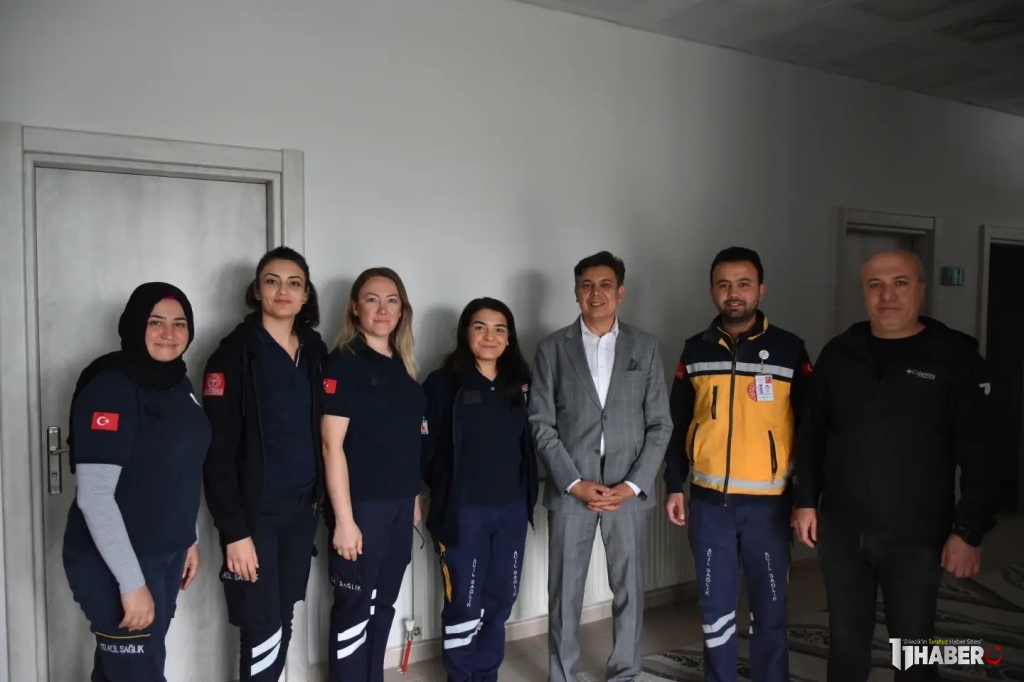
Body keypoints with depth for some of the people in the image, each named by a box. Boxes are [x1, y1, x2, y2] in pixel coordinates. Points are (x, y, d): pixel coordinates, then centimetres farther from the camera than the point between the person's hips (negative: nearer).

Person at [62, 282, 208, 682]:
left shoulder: (179, 384, 6)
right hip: (114, 563, -7)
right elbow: (93, 495, -22)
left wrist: (189, 539, 15)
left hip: (167, 554, 7)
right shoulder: (111, 388, -18)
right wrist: (131, 582, -22)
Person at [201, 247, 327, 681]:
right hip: (255, 511, -5)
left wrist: (321, 499, 8)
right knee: (262, 627, 0)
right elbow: (218, 449, -13)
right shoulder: (235, 353, -10)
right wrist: (233, 529, -16)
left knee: (283, 620, 15)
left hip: (302, 506, 5)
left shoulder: (315, 351, 8)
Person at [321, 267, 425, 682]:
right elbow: (332, 445, -15)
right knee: (354, 608, 5)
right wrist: (344, 519, -17)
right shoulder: (343, 363, -10)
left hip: (399, 505, 7)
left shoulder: (402, 366, 10)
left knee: (383, 605, 16)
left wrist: (414, 500, 13)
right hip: (361, 506, -7)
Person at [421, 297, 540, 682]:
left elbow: (528, 443, 12)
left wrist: (527, 494, 5)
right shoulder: (443, 384, -6)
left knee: (500, 598, 13)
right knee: (464, 602, 5)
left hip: (512, 509, 5)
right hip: (464, 511, -4)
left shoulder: (519, 385, 7)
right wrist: (446, 495, -3)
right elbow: (428, 448, -7)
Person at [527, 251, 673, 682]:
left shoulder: (645, 347, 5)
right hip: (570, 488, -1)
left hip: (629, 490, 1)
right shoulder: (552, 349, 2)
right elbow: (542, 424, -1)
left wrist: (633, 484, -7)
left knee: (629, 590, 11)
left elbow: (660, 425, 3)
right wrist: (575, 482, -10)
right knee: (565, 592, 7)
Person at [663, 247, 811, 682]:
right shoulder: (695, 351, 4)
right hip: (709, 501, 2)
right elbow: (678, 425, 8)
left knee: (769, 606, 10)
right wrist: (675, 486, 6)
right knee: (714, 604, 12)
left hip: (768, 503, -2)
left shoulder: (789, 350, -2)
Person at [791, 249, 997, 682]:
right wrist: (806, 501, 5)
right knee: (846, 641, 16)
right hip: (841, 531, 3)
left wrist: (969, 531, -10)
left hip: (915, 537, -3)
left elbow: (978, 454, -7)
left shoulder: (955, 356, -6)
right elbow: (812, 433, 9)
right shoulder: (839, 353, 4)